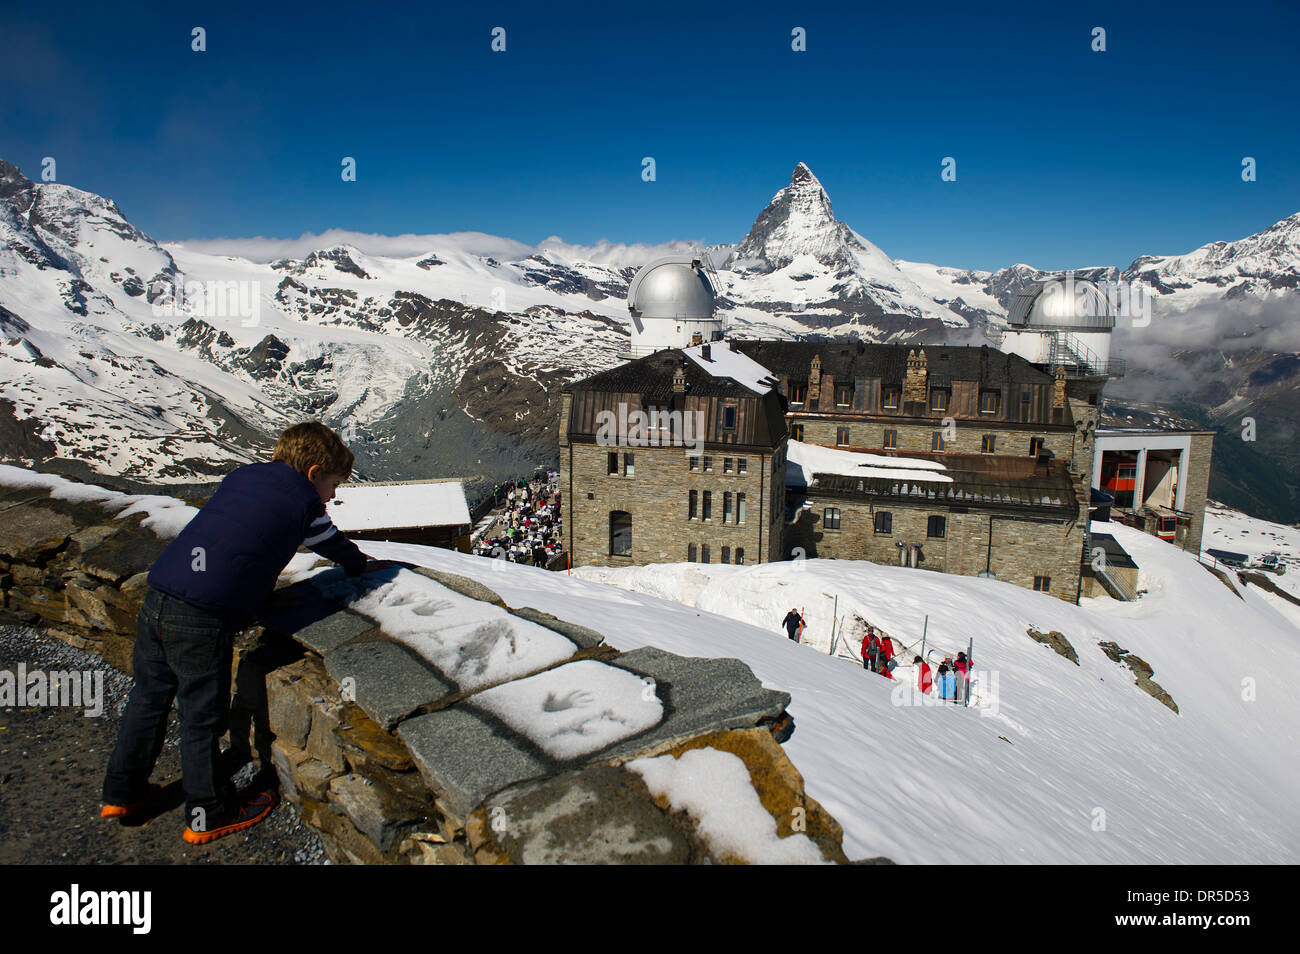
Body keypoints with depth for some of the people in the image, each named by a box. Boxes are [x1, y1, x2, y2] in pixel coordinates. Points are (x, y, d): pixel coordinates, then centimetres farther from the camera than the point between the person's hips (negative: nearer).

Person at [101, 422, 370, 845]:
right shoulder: (303, 502, 0)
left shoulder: (241, 476, 18)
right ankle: (209, 816, 23)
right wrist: (358, 563, 35)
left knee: (148, 698, 22)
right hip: (203, 621, -7)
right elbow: (334, 545, 15)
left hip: (157, 596, 7)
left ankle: (122, 793, 38)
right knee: (202, 717, 7)